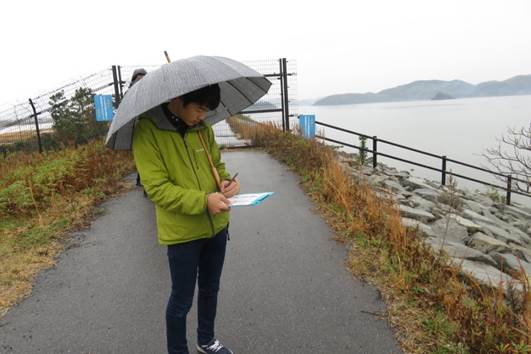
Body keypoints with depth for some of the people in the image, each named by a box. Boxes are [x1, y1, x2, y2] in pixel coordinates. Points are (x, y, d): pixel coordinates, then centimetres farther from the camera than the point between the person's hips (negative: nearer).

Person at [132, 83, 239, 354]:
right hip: (181, 232, -6)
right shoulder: (147, 131, -16)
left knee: (210, 289, 23)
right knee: (182, 300, 10)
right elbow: (156, 188, -21)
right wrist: (203, 201, -28)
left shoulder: (203, 128, 2)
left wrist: (226, 181, -10)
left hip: (216, 226, 6)